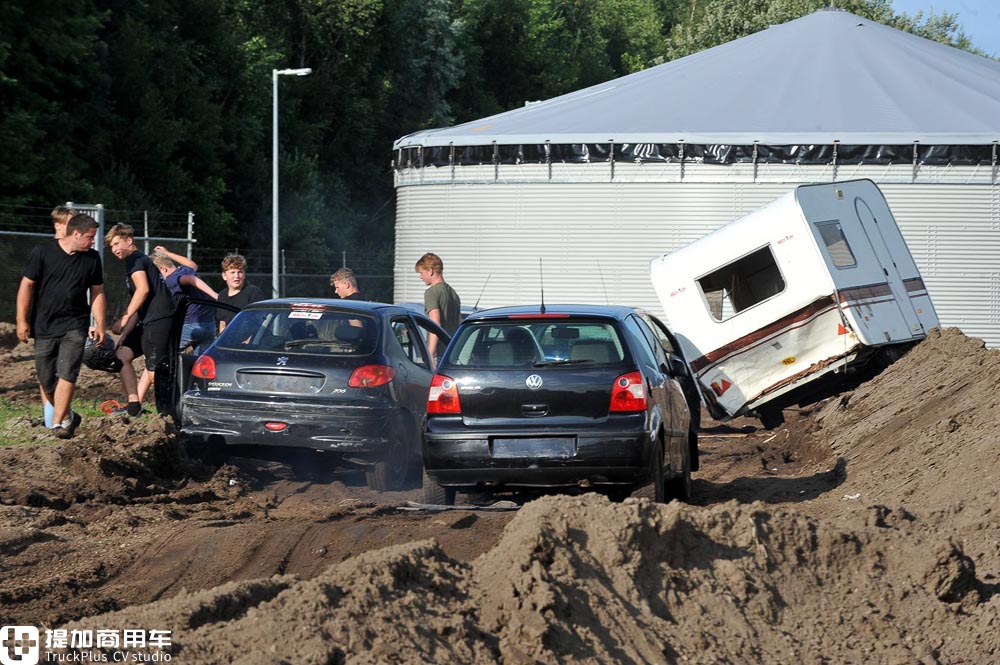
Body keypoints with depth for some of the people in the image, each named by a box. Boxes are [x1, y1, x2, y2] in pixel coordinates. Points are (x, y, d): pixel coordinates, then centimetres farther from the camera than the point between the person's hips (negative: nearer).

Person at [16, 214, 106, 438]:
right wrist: (22, 320, -8)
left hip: (74, 326, 1)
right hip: (44, 325, -1)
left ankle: (58, 424, -13)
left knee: (67, 374, -14)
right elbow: (27, 285, -4)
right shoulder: (43, 252, -6)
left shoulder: (92, 258, 3)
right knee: (45, 377, 5)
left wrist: (99, 324, 6)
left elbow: (97, 292, 12)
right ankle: (67, 416, 24)